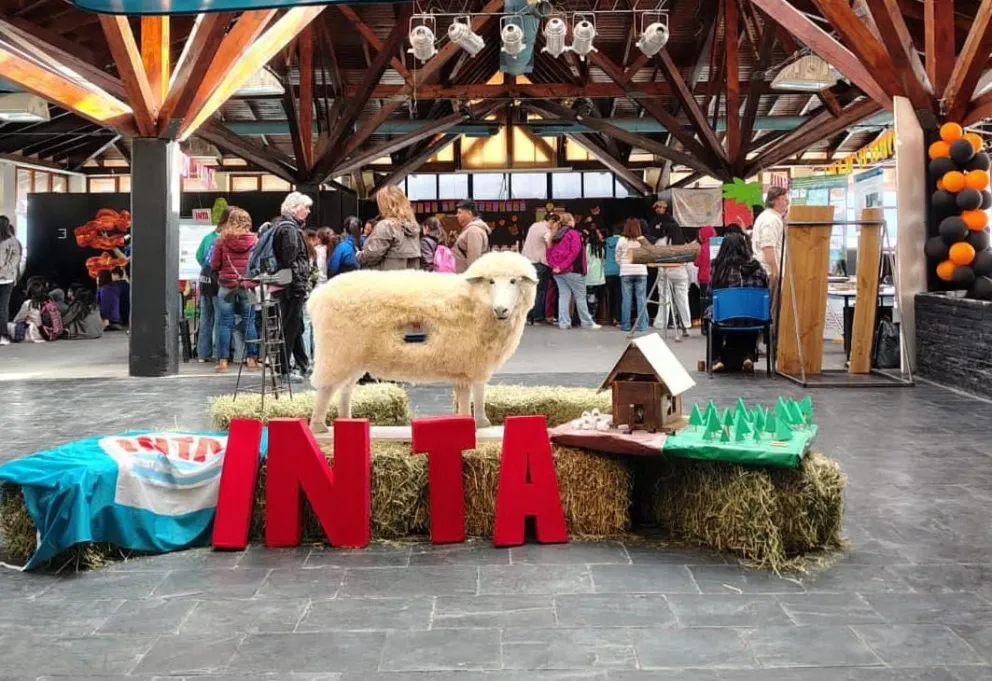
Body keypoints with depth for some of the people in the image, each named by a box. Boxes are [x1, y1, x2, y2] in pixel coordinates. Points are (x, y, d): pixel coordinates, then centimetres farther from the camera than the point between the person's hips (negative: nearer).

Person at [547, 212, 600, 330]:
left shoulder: (555, 235, 13)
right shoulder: (573, 233, -6)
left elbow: (549, 252, 8)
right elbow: (575, 251, -16)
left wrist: (554, 266, -3)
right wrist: (564, 266, -14)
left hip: (557, 271, 6)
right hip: (571, 270, -6)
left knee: (563, 296, 8)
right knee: (580, 296, 2)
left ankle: (563, 322, 2)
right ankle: (587, 322, 7)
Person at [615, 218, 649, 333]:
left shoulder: (621, 240, -2)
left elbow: (617, 258, 5)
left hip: (626, 272, 0)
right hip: (641, 272, 0)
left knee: (626, 299, 3)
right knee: (641, 299, 3)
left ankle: (625, 325, 5)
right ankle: (642, 325, 2)